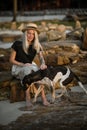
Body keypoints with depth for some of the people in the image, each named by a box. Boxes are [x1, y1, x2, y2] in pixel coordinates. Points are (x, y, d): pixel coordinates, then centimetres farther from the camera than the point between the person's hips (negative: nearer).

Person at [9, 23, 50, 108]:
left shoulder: (37, 46, -5)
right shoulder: (17, 44, -13)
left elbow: (41, 58, -17)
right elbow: (11, 60, -8)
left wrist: (43, 64, -41)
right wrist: (23, 65, -23)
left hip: (31, 66, 3)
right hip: (18, 68, -3)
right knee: (27, 71, -38)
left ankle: (43, 97, -36)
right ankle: (28, 98, -35)